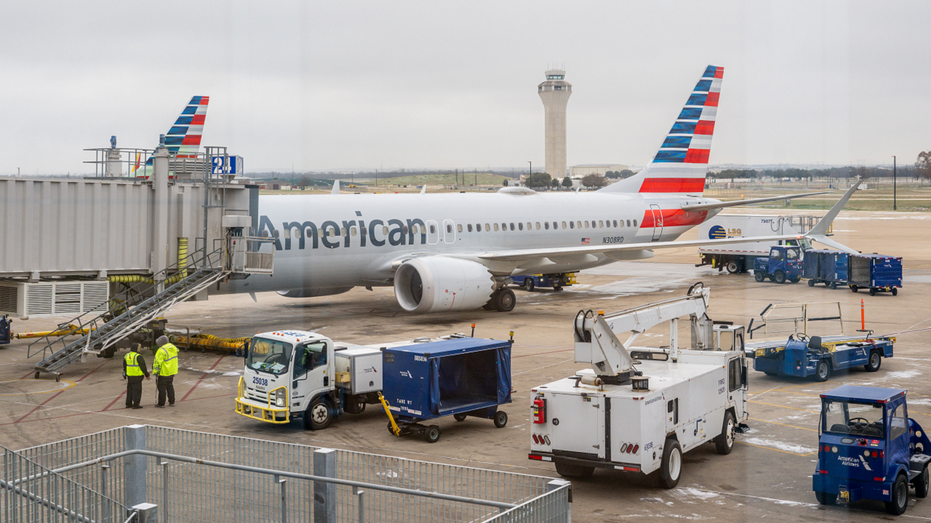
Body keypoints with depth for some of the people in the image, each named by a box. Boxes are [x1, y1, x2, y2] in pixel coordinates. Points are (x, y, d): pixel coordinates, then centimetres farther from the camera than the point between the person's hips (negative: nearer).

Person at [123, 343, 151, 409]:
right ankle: (135, 404, -1)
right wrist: (147, 375, -5)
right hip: (137, 376, -7)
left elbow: (124, 367, 16)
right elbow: (143, 366, -15)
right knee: (137, 390, -1)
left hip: (129, 376, 7)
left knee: (130, 390, 15)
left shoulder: (127, 356, 8)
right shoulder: (138, 356, -15)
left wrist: (125, 375, 27)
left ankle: (128, 404, 19)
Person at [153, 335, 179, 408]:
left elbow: (158, 362, -23)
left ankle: (161, 404, 7)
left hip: (163, 372, -8)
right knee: (170, 386, 17)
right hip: (172, 371, 8)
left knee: (162, 388, 2)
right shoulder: (173, 348, 3)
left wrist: (156, 372, -17)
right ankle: (171, 402, 21)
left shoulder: (162, 350, -22)